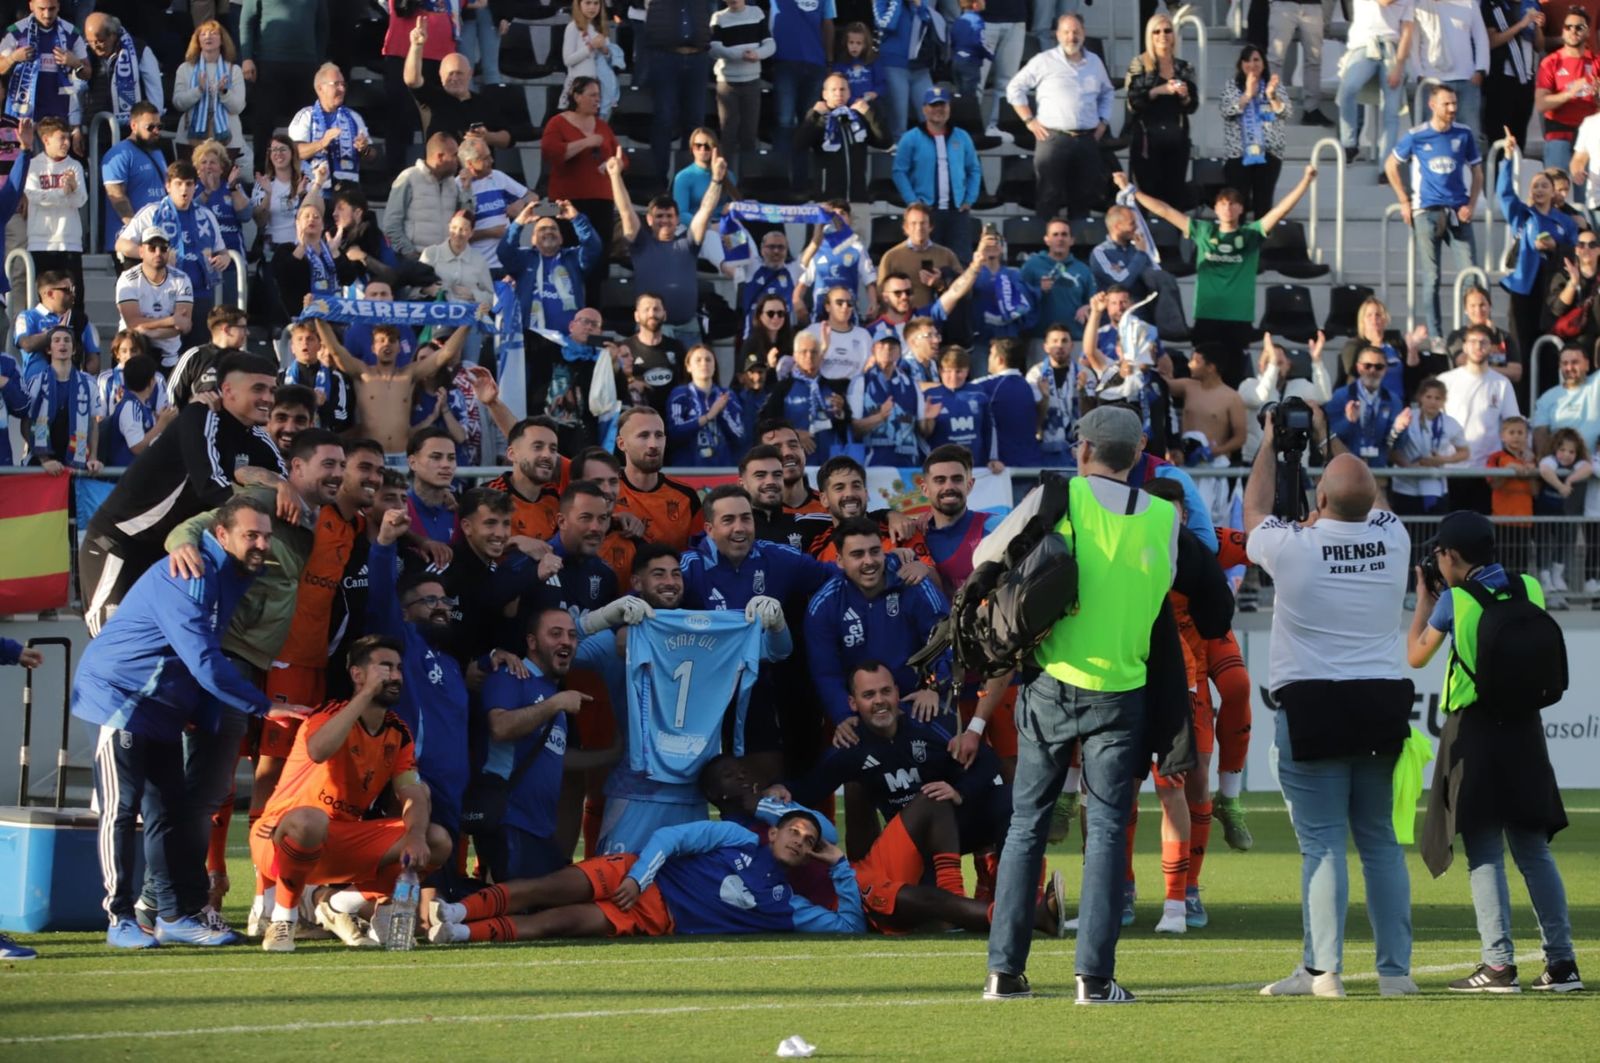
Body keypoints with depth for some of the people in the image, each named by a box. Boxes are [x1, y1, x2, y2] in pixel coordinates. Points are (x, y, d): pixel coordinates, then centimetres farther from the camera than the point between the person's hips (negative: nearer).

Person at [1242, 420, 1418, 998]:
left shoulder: (1294, 546, -10)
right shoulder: (1392, 539, 0)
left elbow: (1254, 511, 13)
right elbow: (1368, 501, 25)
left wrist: (1270, 443, 26)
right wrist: (1333, 440, 35)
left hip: (1311, 708, -4)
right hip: (1382, 705, 4)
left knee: (1321, 842, -4)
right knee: (1382, 840, 10)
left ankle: (1322, 969, -9)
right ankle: (1395, 968, 8)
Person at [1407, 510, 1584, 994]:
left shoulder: (1454, 602, -9)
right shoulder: (1530, 590, 2)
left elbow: (1416, 657, 4)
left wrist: (1423, 603, 19)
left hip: (1474, 731, -4)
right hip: (1524, 727, 4)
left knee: (1484, 852, -2)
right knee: (1534, 849, 10)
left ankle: (1499, 964, -8)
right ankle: (1562, 962, 8)